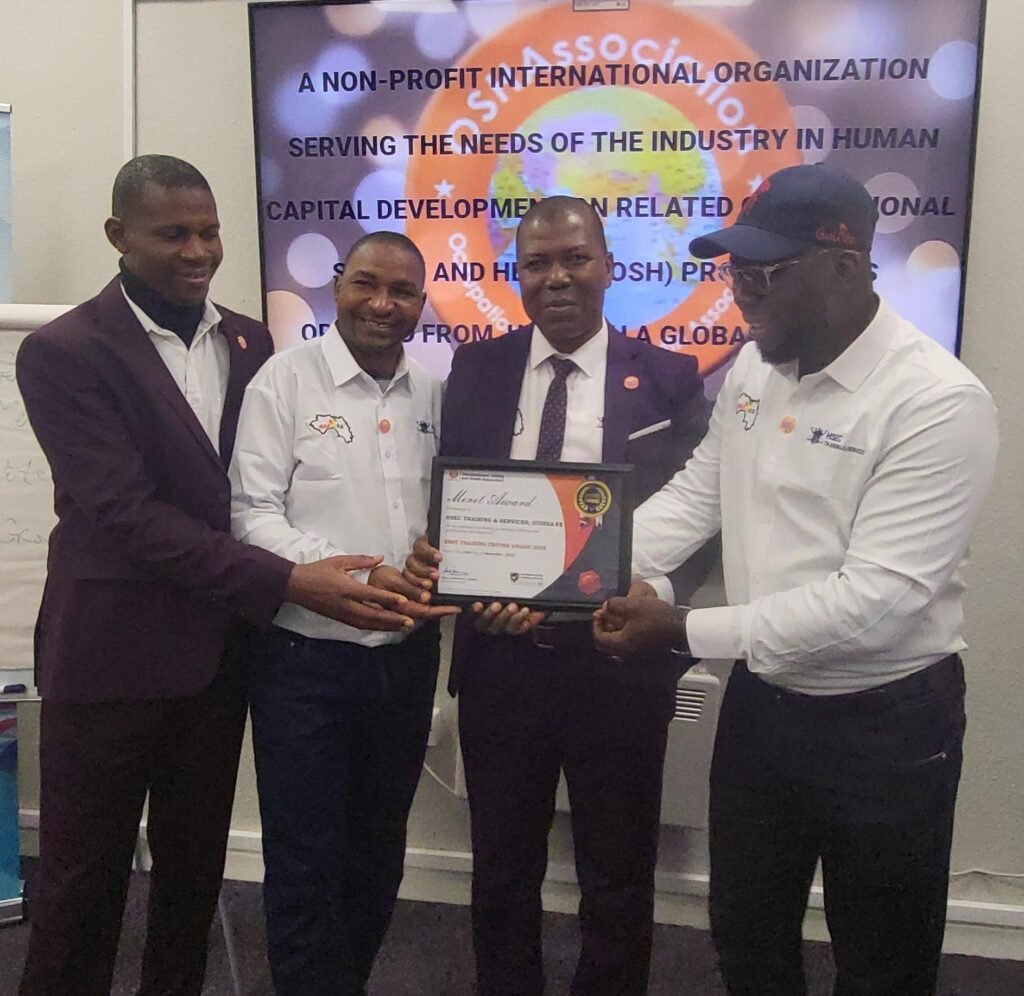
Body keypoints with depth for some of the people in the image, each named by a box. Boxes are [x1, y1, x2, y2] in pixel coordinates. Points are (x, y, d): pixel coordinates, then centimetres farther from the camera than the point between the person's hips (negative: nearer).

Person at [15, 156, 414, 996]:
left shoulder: (249, 341, 6)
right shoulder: (65, 352, -12)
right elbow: (126, 513, -21)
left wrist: (380, 558, -6)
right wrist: (287, 583, -27)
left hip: (218, 645, 5)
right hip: (112, 650, -5)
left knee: (196, 865, 19)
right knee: (84, 873, 12)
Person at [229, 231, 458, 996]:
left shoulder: (435, 393, 6)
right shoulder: (286, 378, -7)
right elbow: (253, 512, -11)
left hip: (407, 655, 5)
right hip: (307, 657, -5)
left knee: (380, 849, 20)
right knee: (306, 862, 6)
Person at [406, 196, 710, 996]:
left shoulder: (668, 378, -4)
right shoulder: (475, 369, 3)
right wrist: (433, 555, -17)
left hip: (616, 661, -2)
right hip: (499, 657, 2)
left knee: (618, 877, 18)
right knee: (502, 868, 22)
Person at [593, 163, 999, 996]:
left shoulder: (939, 401, -23)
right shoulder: (754, 368, 0)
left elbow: (876, 601, -28)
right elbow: (696, 493, 6)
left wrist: (685, 631, -26)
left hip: (887, 726, -6)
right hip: (761, 703, 6)